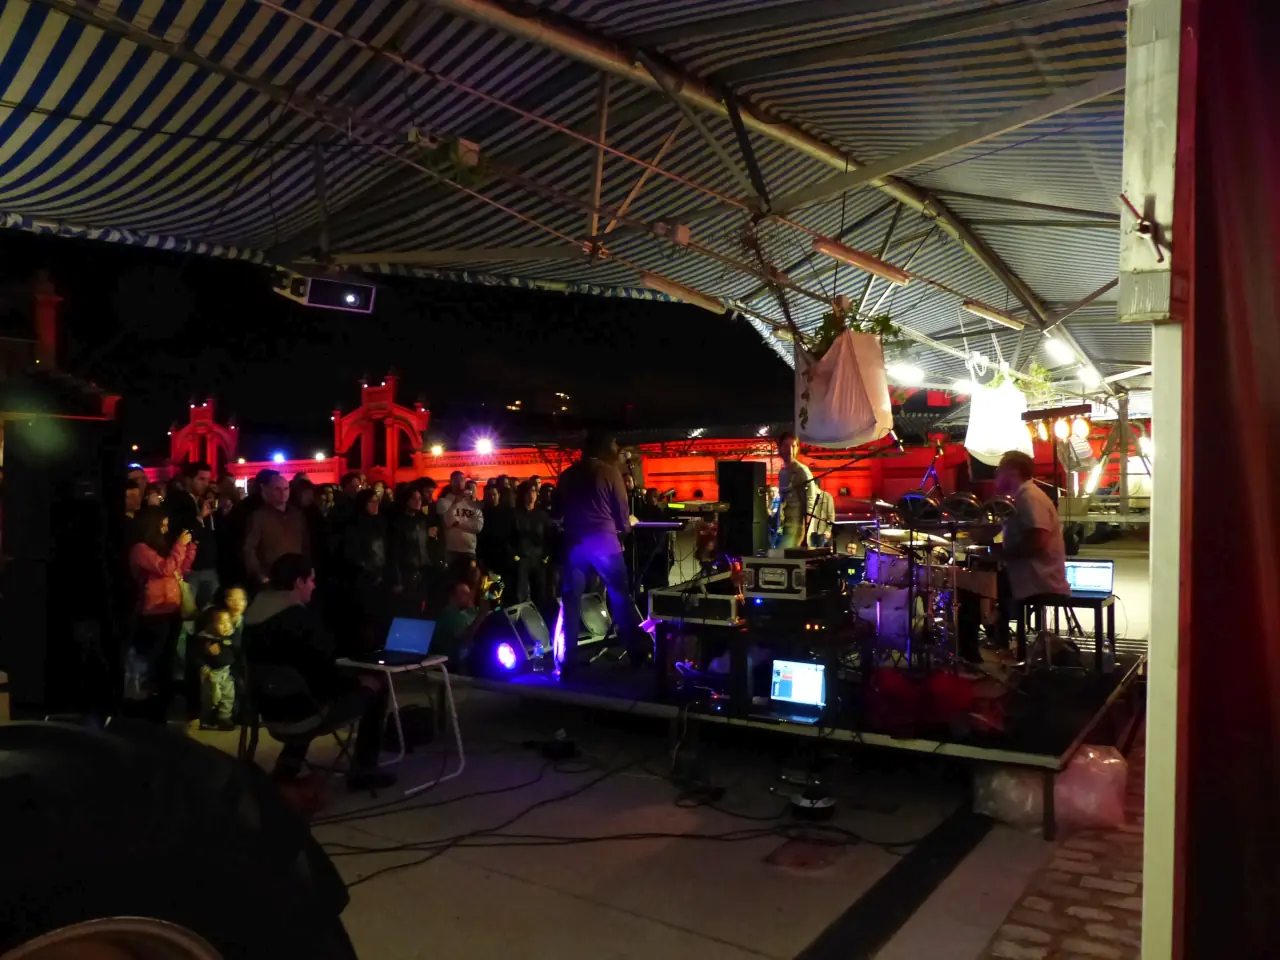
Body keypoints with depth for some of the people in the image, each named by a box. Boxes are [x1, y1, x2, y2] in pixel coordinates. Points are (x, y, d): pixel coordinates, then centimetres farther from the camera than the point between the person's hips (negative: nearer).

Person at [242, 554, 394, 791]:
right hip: (303, 705, -9)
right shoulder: (299, 615, -22)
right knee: (375, 684, 5)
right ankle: (363, 771, 10)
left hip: (270, 704, 9)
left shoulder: (254, 610, 4)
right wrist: (354, 680, 1)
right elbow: (323, 667, -18)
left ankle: (288, 766, 29)